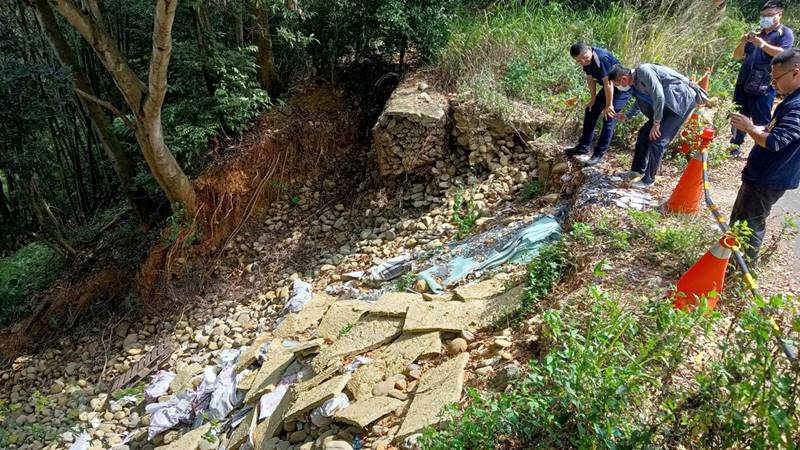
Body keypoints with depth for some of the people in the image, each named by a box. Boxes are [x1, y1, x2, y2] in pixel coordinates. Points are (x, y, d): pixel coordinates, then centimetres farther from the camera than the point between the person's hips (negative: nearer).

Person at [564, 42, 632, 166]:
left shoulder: (601, 58, -34)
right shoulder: (585, 61, -9)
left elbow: (608, 83, -31)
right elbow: (590, 78, 4)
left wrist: (609, 105, -25)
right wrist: (593, 98, 5)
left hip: (622, 88, -9)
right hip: (608, 87, 9)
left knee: (608, 118, -13)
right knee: (590, 110, 11)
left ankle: (599, 154, -6)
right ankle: (584, 146, 22)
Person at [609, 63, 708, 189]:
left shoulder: (643, 71, -22)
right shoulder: (636, 81, 6)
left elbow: (659, 97, -25)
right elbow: (641, 102, 24)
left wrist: (656, 123, -20)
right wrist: (626, 116, 17)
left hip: (682, 100, -9)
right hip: (667, 103, 9)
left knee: (657, 140, -11)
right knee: (644, 133, 9)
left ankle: (648, 179, 1)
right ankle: (638, 171, 22)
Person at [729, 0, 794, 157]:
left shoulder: (785, 33, 2)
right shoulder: (757, 33, 19)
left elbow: (783, 53, -15)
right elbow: (737, 56, 15)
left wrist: (762, 44, -27)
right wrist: (743, 43, -5)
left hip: (763, 88, -6)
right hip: (743, 83, 6)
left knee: (761, 122, -4)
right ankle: (735, 146, 18)